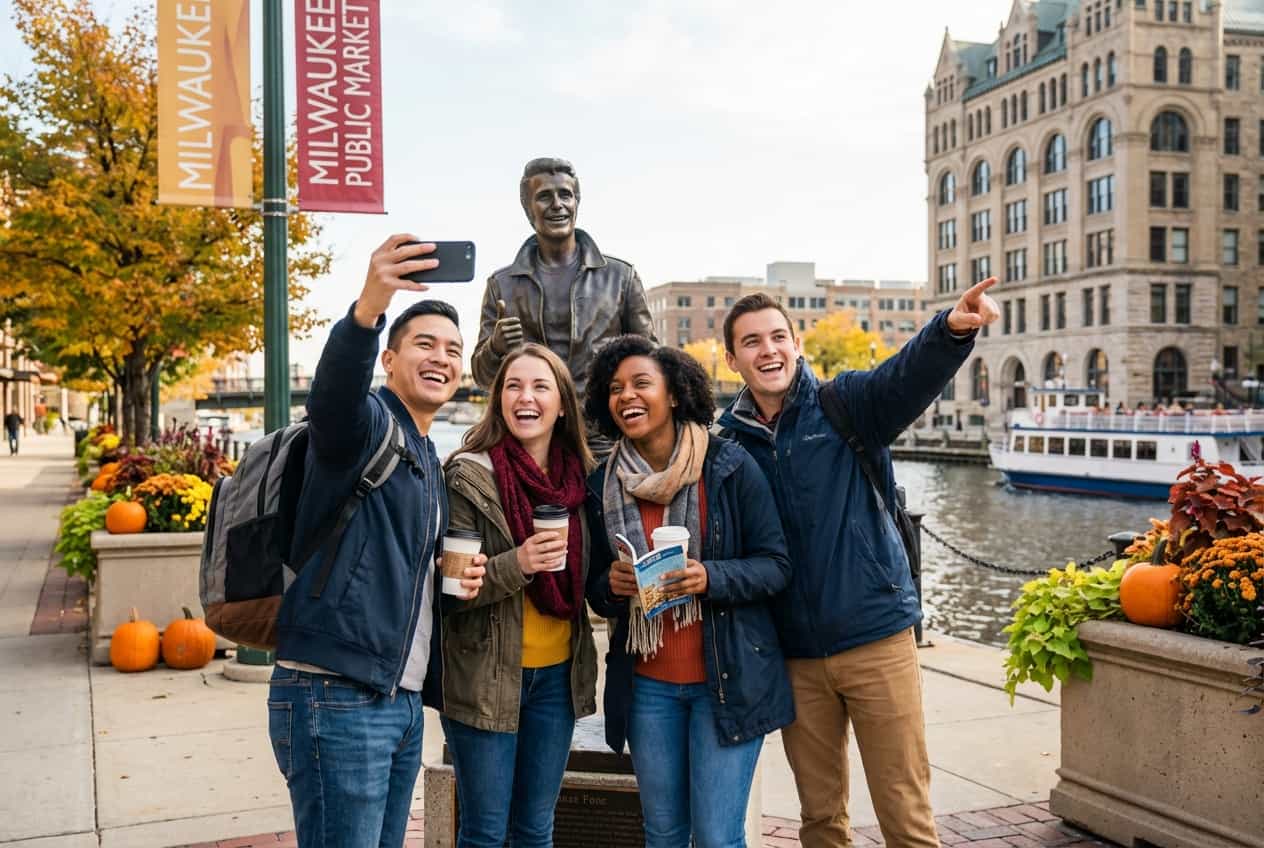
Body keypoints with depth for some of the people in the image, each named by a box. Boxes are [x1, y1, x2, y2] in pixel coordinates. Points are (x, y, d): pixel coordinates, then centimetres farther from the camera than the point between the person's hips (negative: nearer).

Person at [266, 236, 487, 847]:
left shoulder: (428, 461, 19)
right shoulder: (366, 423, -7)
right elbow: (334, 392, -32)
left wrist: (459, 577, 7)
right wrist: (369, 307, -50)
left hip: (402, 702, 9)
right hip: (334, 698, -9)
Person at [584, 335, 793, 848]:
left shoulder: (730, 466, -7)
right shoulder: (604, 485, 4)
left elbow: (776, 565, -6)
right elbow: (596, 593, 11)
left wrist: (710, 577, -23)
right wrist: (611, 585, -12)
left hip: (727, 679, -3)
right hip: (647, 684, 4)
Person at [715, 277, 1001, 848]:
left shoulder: (845, 405, -4)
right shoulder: (726, 440, 3)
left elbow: (910, 375, -24)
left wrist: (953, 328, -43)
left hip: (877, 637, -2)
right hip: (795, 655, 3)